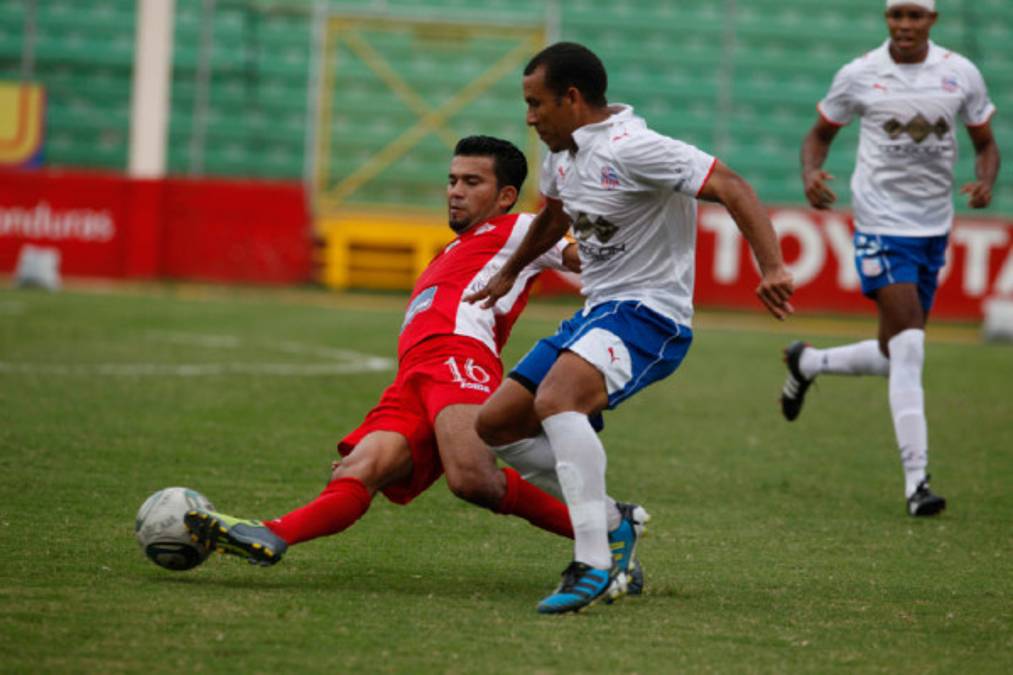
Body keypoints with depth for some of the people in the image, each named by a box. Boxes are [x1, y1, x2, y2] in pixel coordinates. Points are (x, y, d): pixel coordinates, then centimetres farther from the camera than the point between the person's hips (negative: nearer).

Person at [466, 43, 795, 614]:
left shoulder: (631, 149, -18)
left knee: (556, 398, -35)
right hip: (597, 312, 10)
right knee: (494, 425, 6)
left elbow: (732, 187, -26)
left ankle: (594, 566, -36)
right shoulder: (563, 152, 11)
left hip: (649, 315, -10)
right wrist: (509, 274, 48)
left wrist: (773, 268, -39)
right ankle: (609, 520, 14)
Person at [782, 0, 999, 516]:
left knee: (896, 357, 12)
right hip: (882, 224, -4)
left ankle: (807, 363, 41)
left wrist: (985, 182, -11)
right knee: (909, 347, -16)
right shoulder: (858, 75, -4)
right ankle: (916, 480, -14)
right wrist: (811, 173, -12)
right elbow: (820, 133, 9)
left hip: (934, 228, 4)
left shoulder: (961, 74, 0)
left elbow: (985, 144, 11)